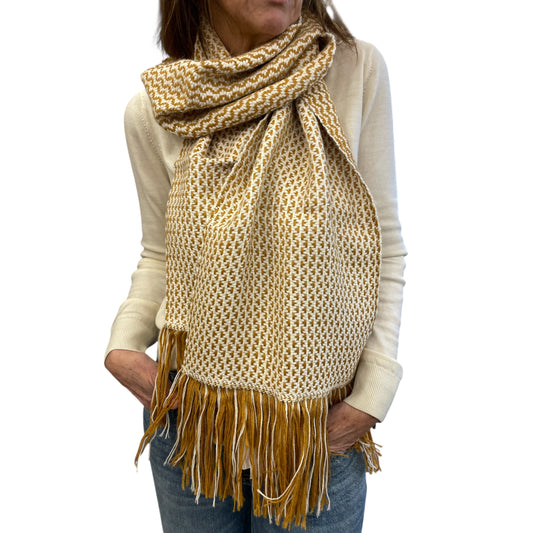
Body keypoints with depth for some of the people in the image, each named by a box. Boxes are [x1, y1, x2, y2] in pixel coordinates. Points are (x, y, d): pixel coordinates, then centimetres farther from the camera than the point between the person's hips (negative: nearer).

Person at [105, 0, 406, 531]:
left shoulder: (357, 69, -9)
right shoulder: (153, 108, -5)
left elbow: (385, 247, -6)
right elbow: (160, 254, 5)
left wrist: (373, 393, -9)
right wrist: (123, 344, -10)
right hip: (191, 406, 2)